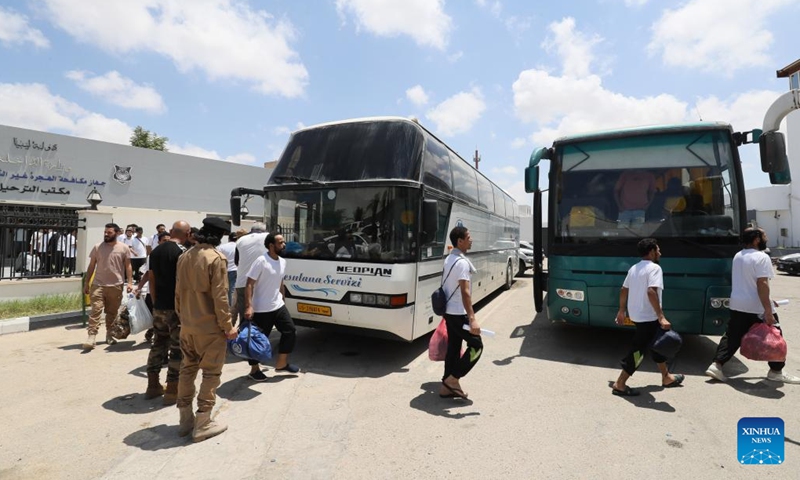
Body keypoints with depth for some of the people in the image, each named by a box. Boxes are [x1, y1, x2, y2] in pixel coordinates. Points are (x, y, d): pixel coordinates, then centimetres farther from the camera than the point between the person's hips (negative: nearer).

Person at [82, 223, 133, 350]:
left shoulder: (124, 248, 0)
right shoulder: (97, 247, 3)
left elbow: (128, 266, 1)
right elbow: (91, 266, 8)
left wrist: (130, 282, -8)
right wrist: (87, 284, 6)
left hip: (116, 286, 0)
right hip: (98, 285, 0)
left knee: (112, 312, 11)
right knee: (96, 310, -8)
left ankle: (109, 335, 25)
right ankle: (92, 336, -6)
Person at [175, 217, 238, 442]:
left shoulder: (184, 256, 7)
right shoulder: (216, 258, -18)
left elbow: (178, 291, 14)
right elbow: (219, 297, -19)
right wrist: (228, 326, -11)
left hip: (187, 326, 8)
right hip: (209, 327, -7)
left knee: (187, 370, 17)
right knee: (211, 373, 4)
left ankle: (185, 420, 28)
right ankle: (202, 425, 11)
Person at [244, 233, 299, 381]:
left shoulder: (283, 262, 7)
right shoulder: (261, 261, -17)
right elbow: (249, 285, -18)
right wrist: (248, 306, -24)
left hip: (278, 306, 8)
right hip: (261, 309, -7)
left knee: (290, 330, 6)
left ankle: (281, 363, 22)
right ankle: (254, 369, 23)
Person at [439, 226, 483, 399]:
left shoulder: (448, 259, 10)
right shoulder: (462, 262, -20)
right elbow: (465, 292, -27)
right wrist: (472, 318, -30)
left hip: (449, 311, 9)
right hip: (459, 313, -9)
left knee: (453, 348, 13)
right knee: (476, 345, 2)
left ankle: (447, 386, 19)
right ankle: (453, 379, 3)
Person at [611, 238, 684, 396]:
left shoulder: (634, 268, 12)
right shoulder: (654, 268, -14)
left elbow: (623, 290, 16)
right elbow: (651, 292, -27)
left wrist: (621, 311, 24)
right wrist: (661, 317, -30)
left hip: (635, 315, 9)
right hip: (648, 317, -9)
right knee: (638, 350, -3)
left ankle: (666, 377, 38)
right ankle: (619, 385, 1)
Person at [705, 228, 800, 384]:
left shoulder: (738, 256, 12)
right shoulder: (761, 257, -14)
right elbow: (762, 284, -22)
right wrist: (768, 310, -22)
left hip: (737, 305, 7)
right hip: (757, 308, -7)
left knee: (732, 336, 10)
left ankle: (716, 365, 3)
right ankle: (776, 371, 22)